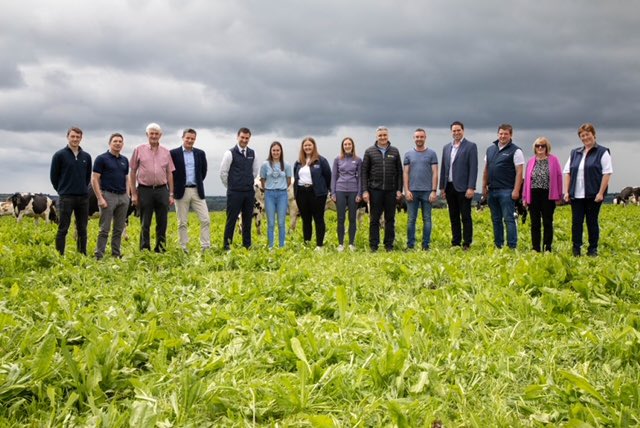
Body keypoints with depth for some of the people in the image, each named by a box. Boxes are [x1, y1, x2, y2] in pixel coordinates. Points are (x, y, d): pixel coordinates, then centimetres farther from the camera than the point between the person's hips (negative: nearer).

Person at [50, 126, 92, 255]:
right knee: (63, 229, -3)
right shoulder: (59, 155, -3)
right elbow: (54, 176, 2)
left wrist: (83, 189, 12)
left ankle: (82, 255, 15)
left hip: (83, 197, 4)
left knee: (82, 229, 8)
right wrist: (62, 190, 6)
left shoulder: (86, 156, 9)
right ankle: (59, 256, 1)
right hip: (66, 198, -4)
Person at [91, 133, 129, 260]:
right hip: (108, 195, -5)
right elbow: (94, 179, -7)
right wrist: (100, 198, -13)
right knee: (105, 229, -5)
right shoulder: (102, 158, -4)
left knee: (119, 229, 8)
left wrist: (127, 195, 7)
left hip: (123, 197, 6)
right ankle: (99, 256, -1)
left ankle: (116, 254, 15)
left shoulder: (125, 160, 13)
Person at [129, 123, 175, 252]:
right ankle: (144, 250, 10)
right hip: (145, 190, -2)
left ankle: (160, 250, 13)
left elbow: (169, 173, 13)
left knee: (162, 223, 4)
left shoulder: (166, 152, 10)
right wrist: (133, 194, -1)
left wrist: (171, 194, 7)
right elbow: (132, 173, 4)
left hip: (161, 190, 2)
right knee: (145, 224, 2)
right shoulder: (139, 150, 3)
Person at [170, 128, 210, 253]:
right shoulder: (173, 153, -2)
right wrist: (176, 185, 3)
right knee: (182, 223, 2)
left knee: (205, 220, -3)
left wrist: (198, 183, 12)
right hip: (181, 191, -3)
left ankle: (206, 247, 3)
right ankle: (184, 248, 8)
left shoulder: (200, 153, 8)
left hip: (197, 191, 3)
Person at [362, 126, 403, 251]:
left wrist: (399, 189, 1)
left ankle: (389, 245, 14)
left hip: (391, 190, 1)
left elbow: (399, 172, 8)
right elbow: (364, 172, 2)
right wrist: (364, 191, -5)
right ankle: (373, 245, 9)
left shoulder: (394, 152, 8)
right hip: (375, 190, -1)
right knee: (374, 219, 3)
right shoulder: (369, 151, 4)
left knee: (390, 219, 6)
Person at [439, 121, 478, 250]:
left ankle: (467, 244, 1)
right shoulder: (446, 147, 14)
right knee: (453, 217, 10)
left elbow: (473, 168, -9)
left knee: (466, 217, -2)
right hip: (449, 187, 6)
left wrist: (471, 188, -15)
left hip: (463, 188, -6)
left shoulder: (471, 146, -3)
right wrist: (442, 187, 11)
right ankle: (456, 243, 16)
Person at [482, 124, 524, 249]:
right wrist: (484, 186, 11)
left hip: (506, 191, -6)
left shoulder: (515, 151, -4)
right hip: (492, 191, 6)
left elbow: (519, 172, -9)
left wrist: (516, 190, -15)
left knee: (508, 219, -6)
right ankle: (498, 246, 17)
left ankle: (512, 247, -3)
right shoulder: (490, 149, 14)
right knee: (496, 220, 10)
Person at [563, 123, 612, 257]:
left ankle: (593, 249, 13)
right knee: (576, 222, 3)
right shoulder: (574, 153, 13)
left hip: (593, 195, -4)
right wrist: (566, 191, 3)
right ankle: (576, 249, 9)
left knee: (592, 222, 4)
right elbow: (567, 172, 12)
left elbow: (607, 173, -6)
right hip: (576, 195, 4)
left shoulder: (602, 152, -1)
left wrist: (601, 193, -12)